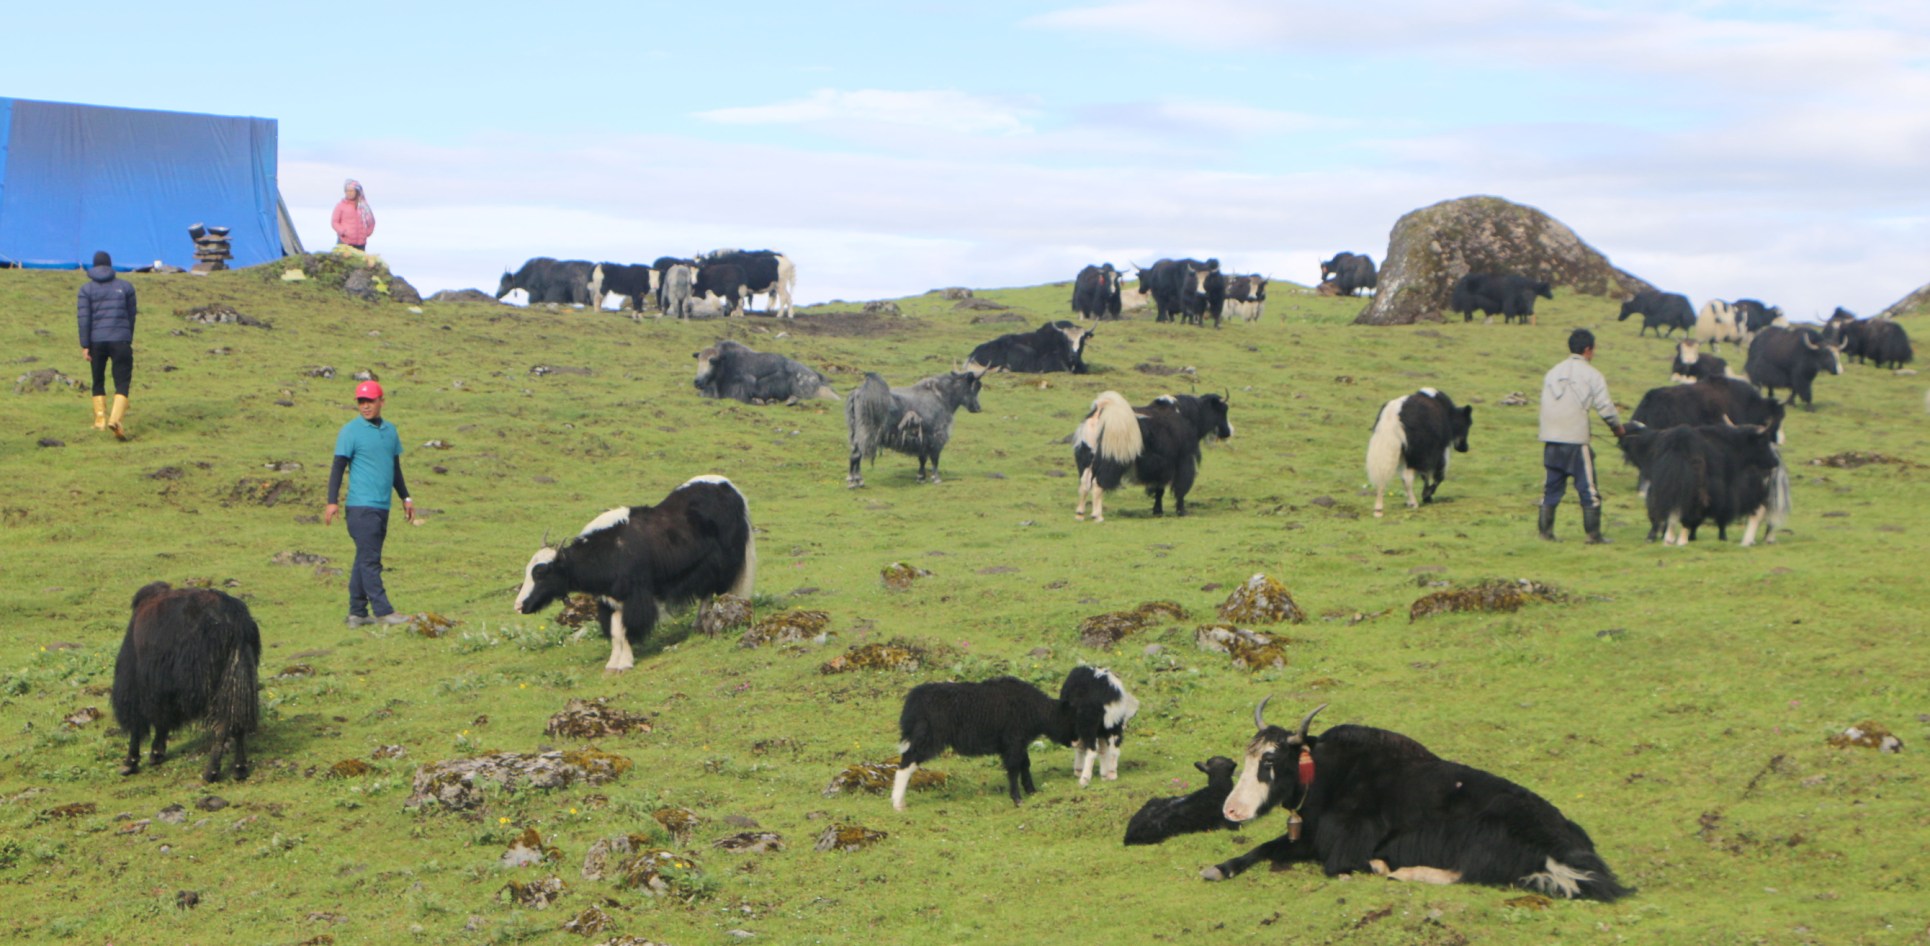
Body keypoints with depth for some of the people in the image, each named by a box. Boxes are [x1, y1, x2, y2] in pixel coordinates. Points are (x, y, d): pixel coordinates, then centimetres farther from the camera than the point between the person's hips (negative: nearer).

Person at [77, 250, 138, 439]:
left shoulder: (87, 289, 3)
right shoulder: (125, 286, 6)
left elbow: (84, 318, -4)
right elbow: (131, 315, 9)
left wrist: (84, 346, -4)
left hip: (96, 342, 1)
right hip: (120, 341, -1)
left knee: (98, 381, 19)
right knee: (122, 383, -3)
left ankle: (100, 418, 18)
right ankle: (116, 419, -23)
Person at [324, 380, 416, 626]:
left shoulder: (390, 430, 14)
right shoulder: (351, 431, -4)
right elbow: (338, 466, -6)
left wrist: (405, 498, 25)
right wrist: (332, 502, -13)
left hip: (382, 506, 7)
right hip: (361, 507, -7)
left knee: (365, 560, 9)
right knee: (370, 560, -8)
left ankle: (357, 613, 13)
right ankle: (382, 612, -10)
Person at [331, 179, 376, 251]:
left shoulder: (364, 206, 10)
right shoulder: (341, 206, 1)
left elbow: (371, 221, 20)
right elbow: (334, 222, 1)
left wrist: (368, 232, 6)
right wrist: (343, 232, -13)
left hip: (361, 243, 3)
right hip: (345, 242, -3)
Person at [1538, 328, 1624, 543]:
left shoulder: (1553, 372, 14)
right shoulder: (1591, 375, -2)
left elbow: (1546, 404, 13)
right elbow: (1605, 407, -5)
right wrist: (1618, 429, 11)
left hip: (1551, 440, 5)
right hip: (1576, 441, -5)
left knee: (1552, 487, 12)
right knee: (1588, 488, 3)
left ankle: (1546, 532, 11)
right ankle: (1594, 535, 4)